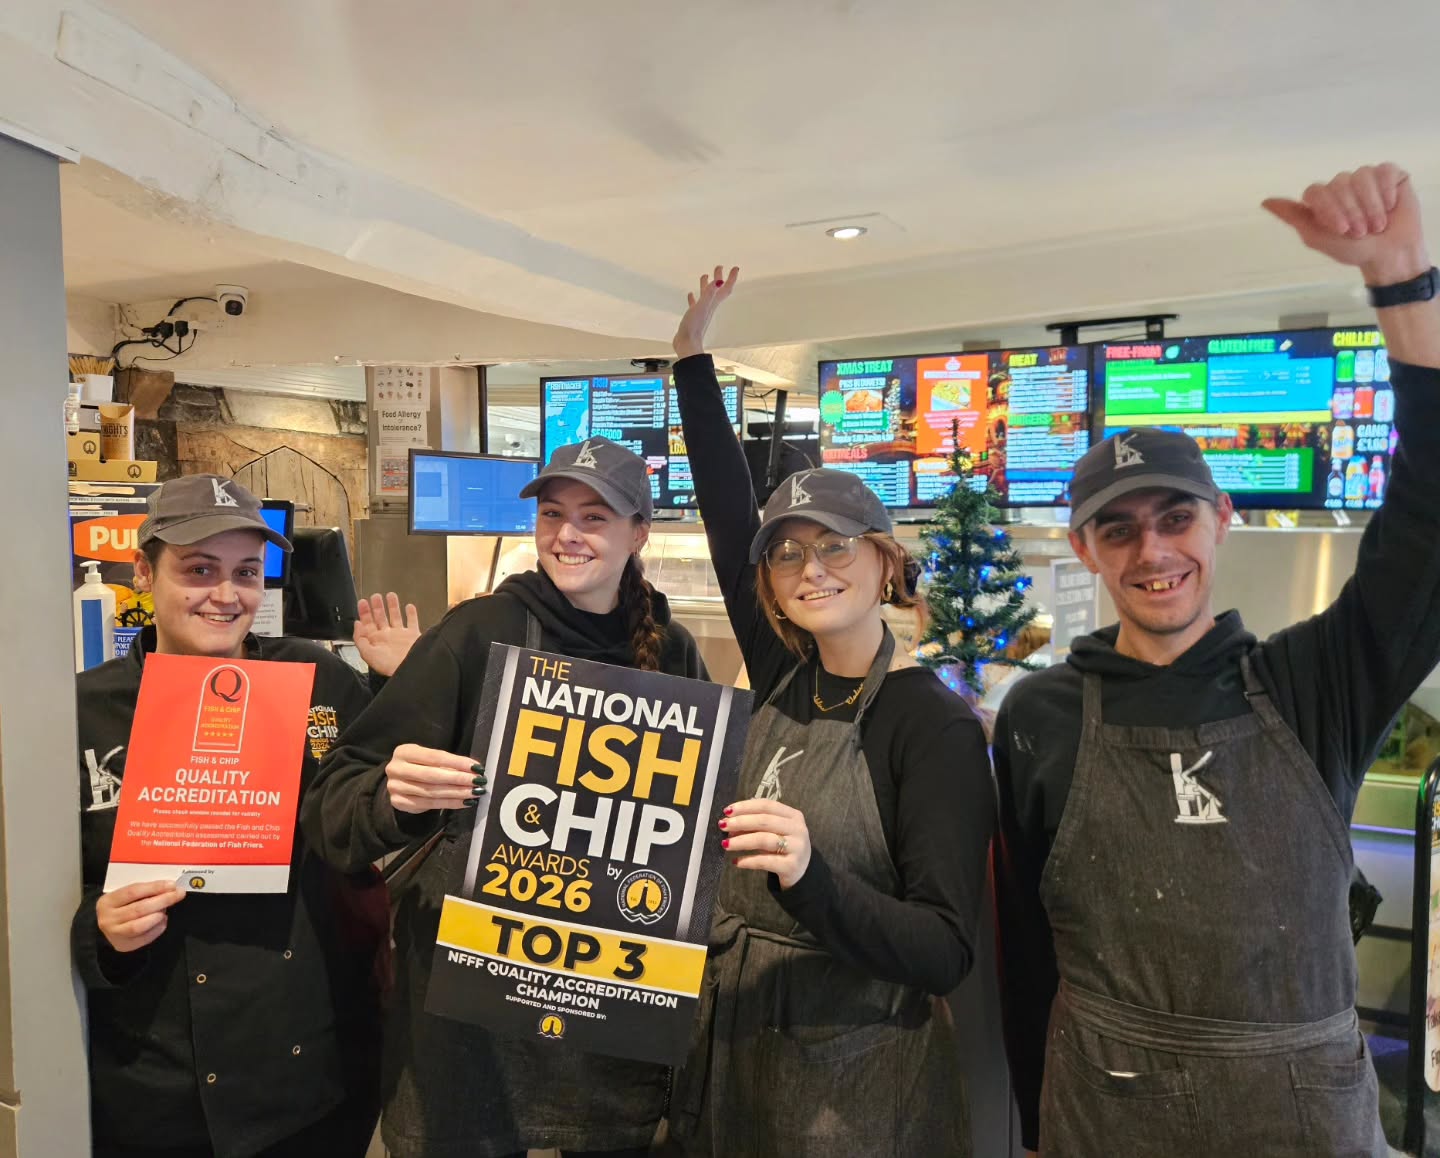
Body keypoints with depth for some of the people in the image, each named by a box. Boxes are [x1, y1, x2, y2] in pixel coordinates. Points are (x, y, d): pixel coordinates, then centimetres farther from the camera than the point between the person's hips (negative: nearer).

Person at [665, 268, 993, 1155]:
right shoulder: (786, 677, -3)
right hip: (733, 1048, 6)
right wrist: (694, 357, 2)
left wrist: (811, 878, -38)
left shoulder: (937, 724, -18)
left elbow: (946, 954, -21)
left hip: (859, 1080, -5)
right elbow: (728, 511, 1)